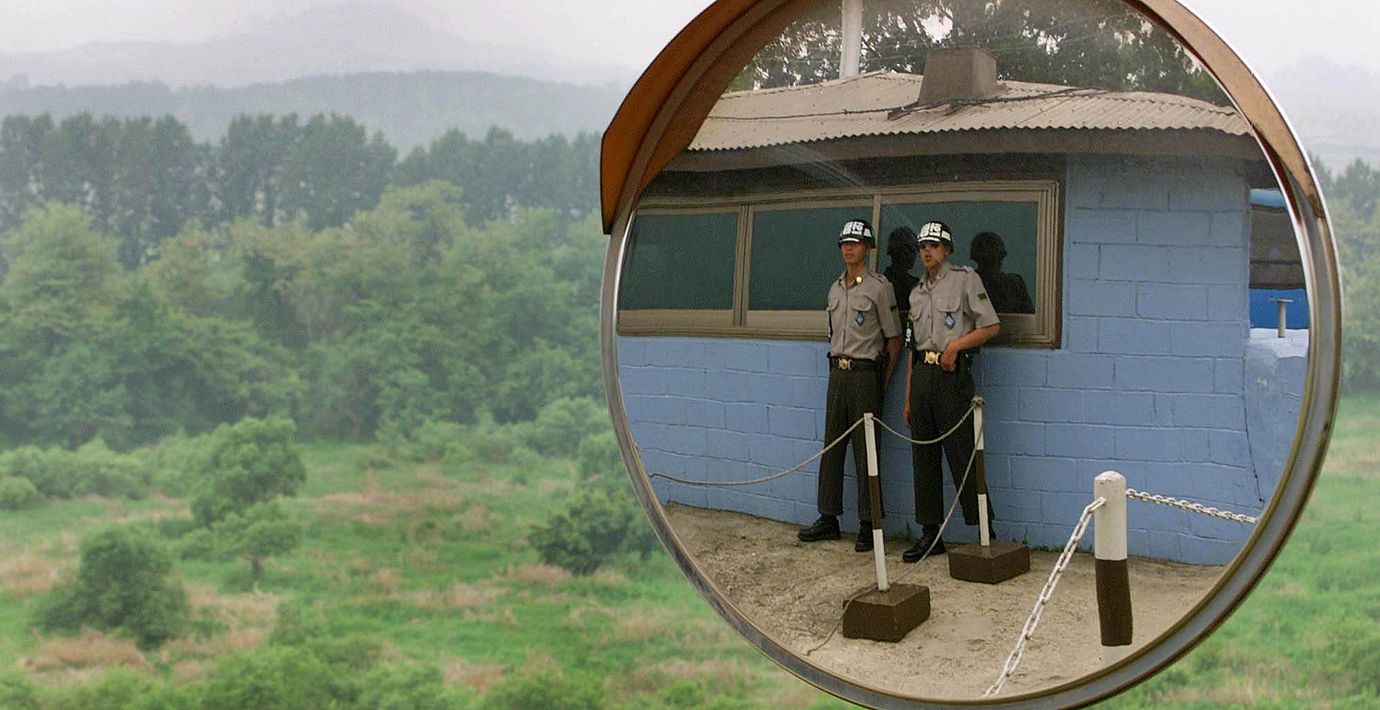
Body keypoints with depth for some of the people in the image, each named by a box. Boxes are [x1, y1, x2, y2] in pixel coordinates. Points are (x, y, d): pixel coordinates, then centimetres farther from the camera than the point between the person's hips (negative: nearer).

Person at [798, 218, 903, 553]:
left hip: (865, 374, -7)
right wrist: (839, 364, 13)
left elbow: (894, 338, -4)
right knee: (832, 446, 9)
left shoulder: (878, 287, -6)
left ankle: (868, 525, 2)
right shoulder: (835, 289, 13)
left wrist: (882, 378, -4)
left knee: (865, 450, -4)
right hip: (837, 372, 7)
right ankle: (829, 518, 16)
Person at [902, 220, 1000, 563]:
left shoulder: (965, 278, 1)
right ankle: (930, 534, 13)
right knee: (923, 457, 7)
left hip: (951, 374, -6)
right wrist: (908, 398, 17)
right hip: (922, 373, 7)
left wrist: (955, 345, -15)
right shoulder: (917, 292, 19)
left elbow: (991, 326, -3)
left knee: (962, 456, -7)